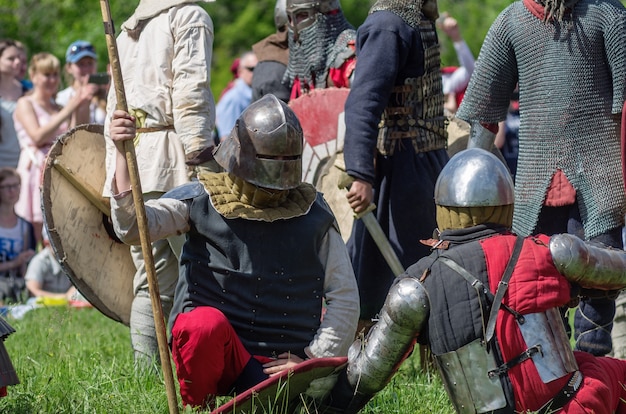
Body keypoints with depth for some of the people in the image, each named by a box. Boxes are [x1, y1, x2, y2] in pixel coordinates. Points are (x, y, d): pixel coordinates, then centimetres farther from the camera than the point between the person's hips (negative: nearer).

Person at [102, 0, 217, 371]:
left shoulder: (127, 33, 24)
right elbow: (190, 93, -11)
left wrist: (116, 177, 24)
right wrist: (202, 164, -15)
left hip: (129, 158, 7)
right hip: (173, 163, -7)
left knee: (151, 284, 9)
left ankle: (146, 372, 4)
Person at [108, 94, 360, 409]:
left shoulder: (313, 215, 8)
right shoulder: (203, 200, 4)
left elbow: (344, 298, 10)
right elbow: (132, 226, -10)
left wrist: (313, 359, -1)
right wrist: (123, 153, -21)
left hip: (280, 363, 1)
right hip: (213, 349, -1)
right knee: (207, 323, -36)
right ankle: (195, 407, -9)